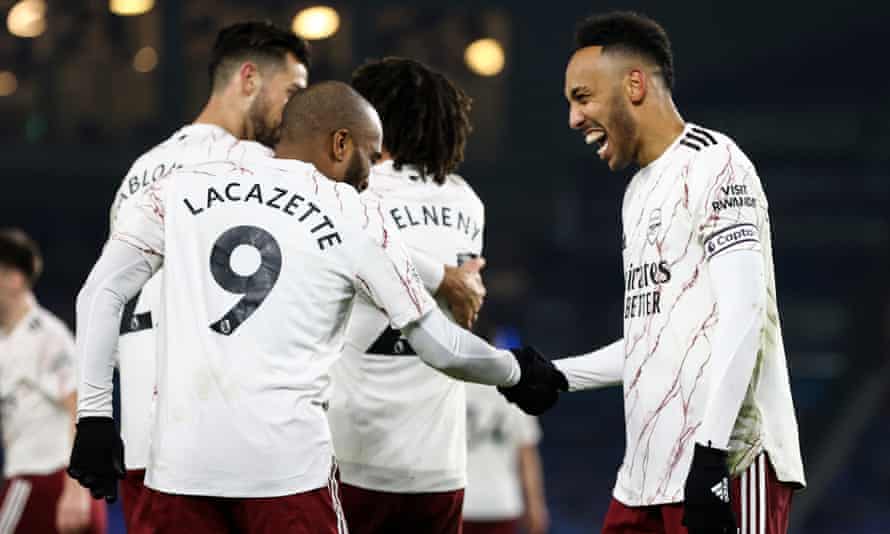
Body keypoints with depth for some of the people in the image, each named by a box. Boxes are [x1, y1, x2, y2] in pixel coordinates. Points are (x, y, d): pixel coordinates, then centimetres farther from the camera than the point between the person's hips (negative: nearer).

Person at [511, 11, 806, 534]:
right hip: (648, 472, 9)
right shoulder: (641, 191, 22)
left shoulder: (712, 163, -7)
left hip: (725, 464, -9)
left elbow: (743, 314, -16)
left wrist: (710, 453, -22)